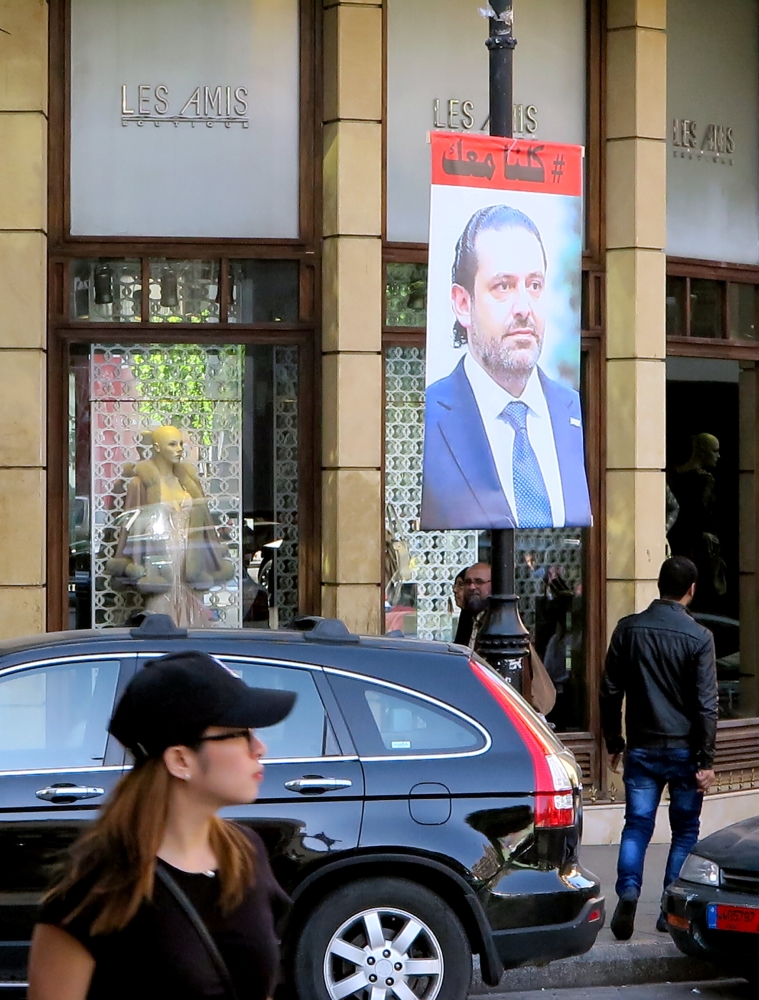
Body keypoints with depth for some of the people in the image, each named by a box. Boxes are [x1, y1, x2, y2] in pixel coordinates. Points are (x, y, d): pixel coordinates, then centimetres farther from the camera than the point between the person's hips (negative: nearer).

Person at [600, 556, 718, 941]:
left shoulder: (628, 629, 0)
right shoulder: (699, 637, -9)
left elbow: (610, 691, 5)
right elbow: (706, 704, -10)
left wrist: (614, 743, 15)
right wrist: (706, 760, -5)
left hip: (641, 748, 2)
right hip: (684, 750, -2)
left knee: (636, 825, 5)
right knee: (685, 830, 10)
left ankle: (628, 891, -17)